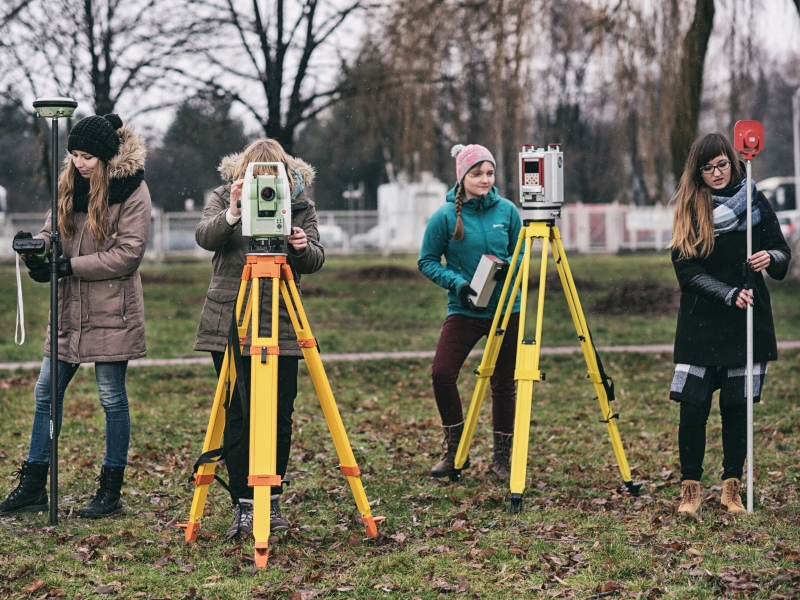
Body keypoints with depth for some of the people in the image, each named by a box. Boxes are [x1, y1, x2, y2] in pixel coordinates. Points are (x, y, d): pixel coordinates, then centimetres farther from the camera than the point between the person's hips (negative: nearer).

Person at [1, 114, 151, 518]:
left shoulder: (132, 189, -9)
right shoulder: (70, 183, 9)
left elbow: (129, 253, -14)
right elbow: (55, 229, 15)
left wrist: (71, 265, -18)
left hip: (111, 312, -6)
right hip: (69, 308, 6)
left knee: (112, 397, 1)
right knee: (46, 392, 7)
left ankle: (111, 492, 11)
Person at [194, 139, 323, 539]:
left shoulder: (301, 204, 4)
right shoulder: (224, 197, 2)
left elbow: (316, 261, -4)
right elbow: (204, 237, -15)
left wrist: (302, 247, -26)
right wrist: (231, 214, -33)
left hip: (282, 329, 1)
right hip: (229, 325, -1)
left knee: (279, 419, 2)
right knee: (237, 417, -1)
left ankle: (272, 502, 15)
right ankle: (243, 506, 4)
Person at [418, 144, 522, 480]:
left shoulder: (507, 211, -1)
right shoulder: (445, 216, -7)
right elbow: (427, 262, -1)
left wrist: (506, 266, -13)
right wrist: (457, 282, -15)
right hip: (464, 310, -2)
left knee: (503, 383, 5)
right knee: (442, 372, -16)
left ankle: (502, 457, 19)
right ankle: (455, 450, 3)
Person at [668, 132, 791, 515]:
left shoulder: (755, 203, 1)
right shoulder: (688, 210, -1)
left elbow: (782, 252, 5)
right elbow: (687, 271, -7)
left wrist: (770, 258, -18)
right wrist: (729, 294, -20)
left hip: (748, 323, 1)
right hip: (700, 322, -1)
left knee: (737, 406, 4)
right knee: (693, 407, -5)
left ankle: (732, 487, 13)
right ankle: (690, 488, 7)